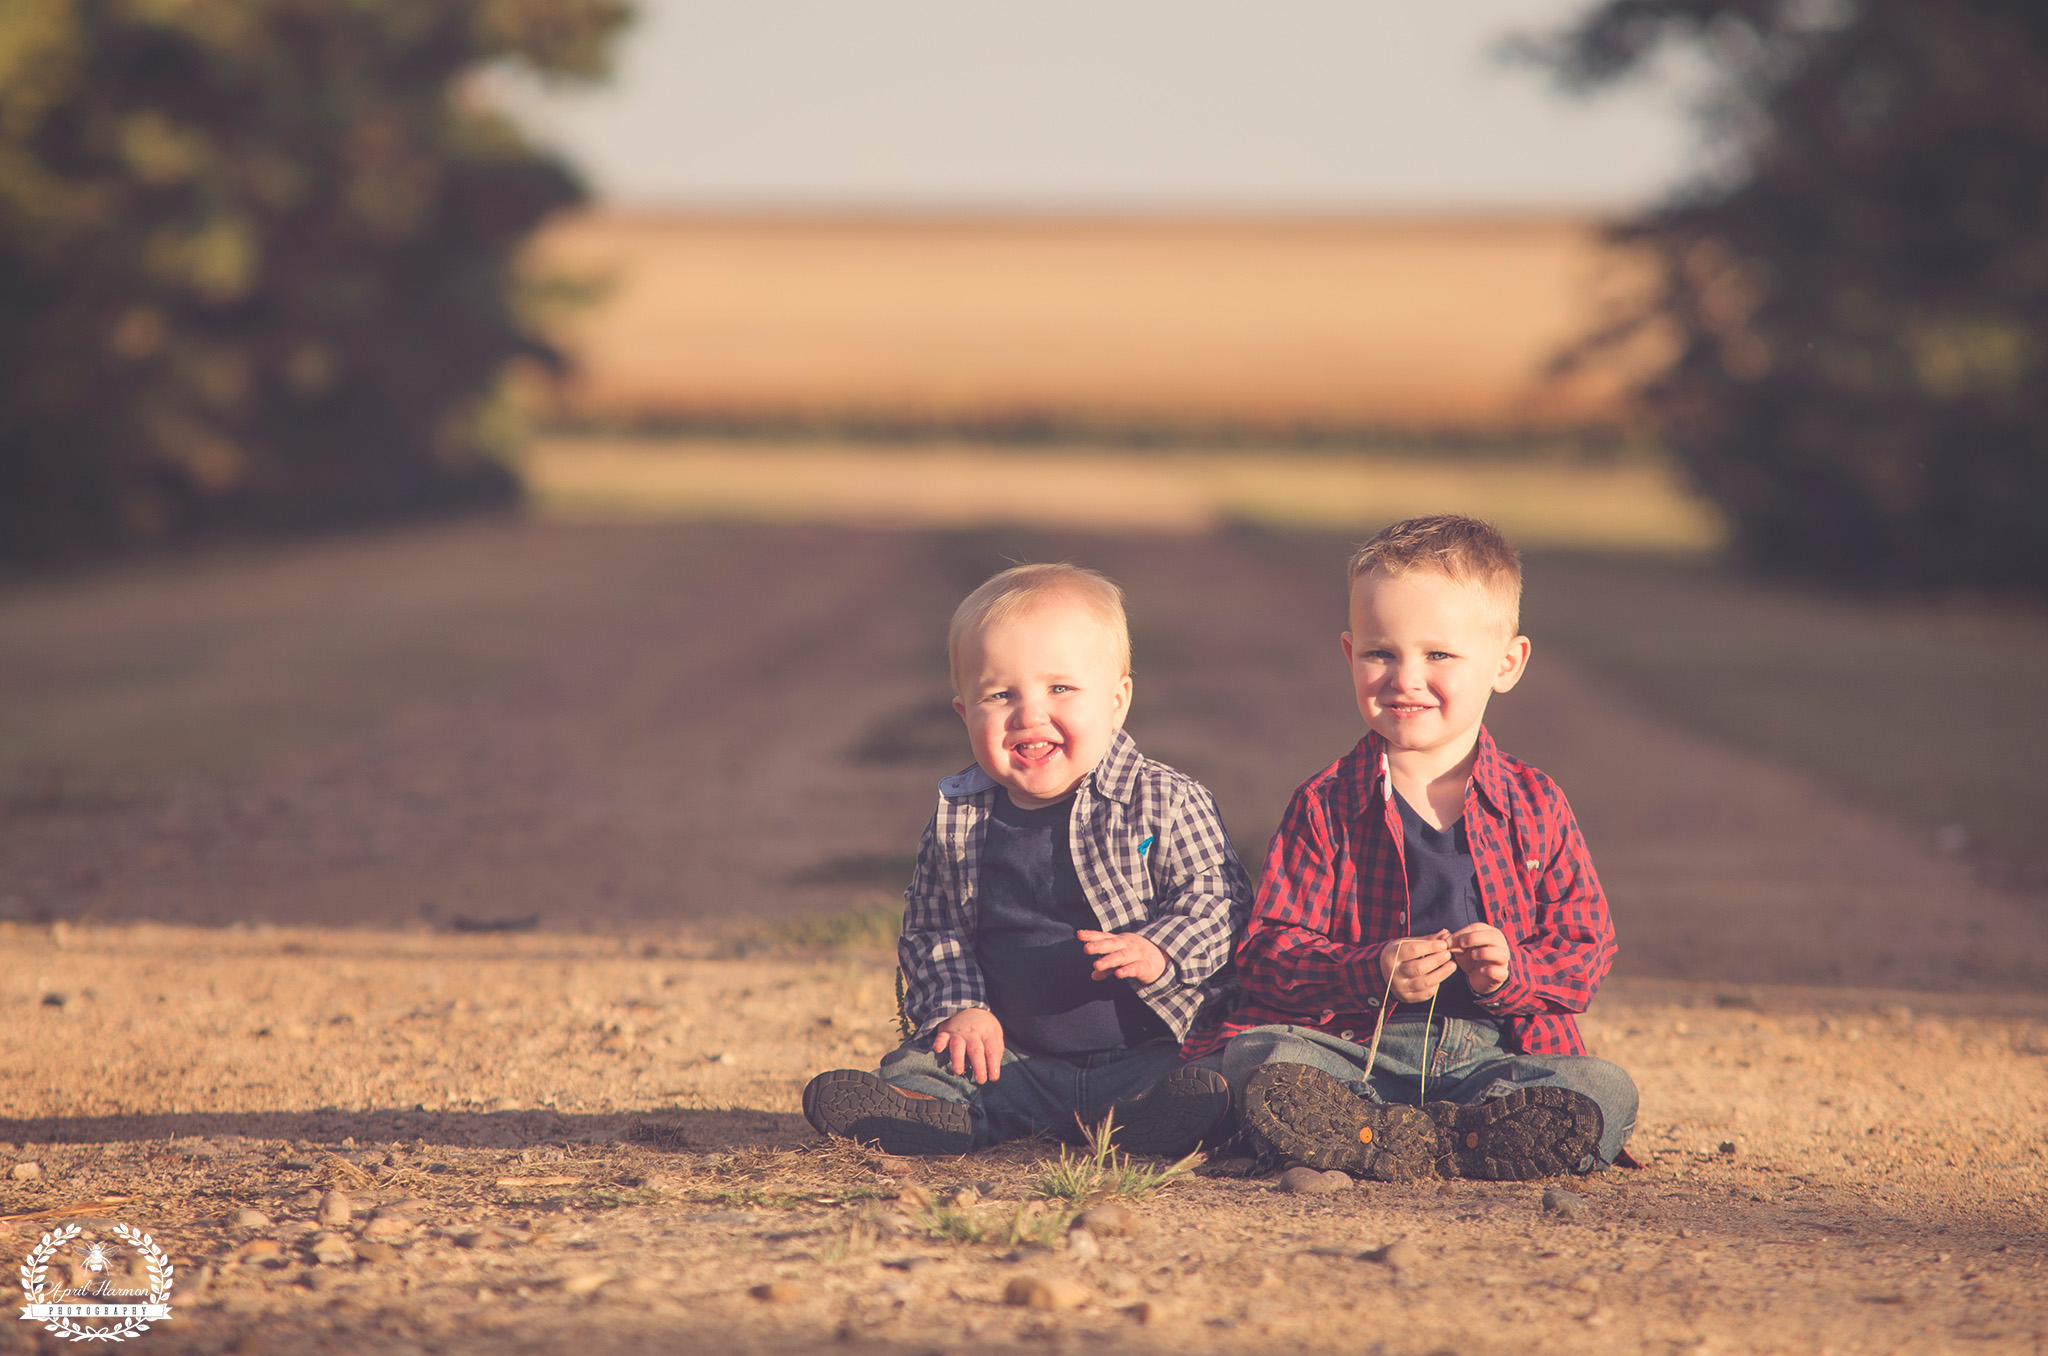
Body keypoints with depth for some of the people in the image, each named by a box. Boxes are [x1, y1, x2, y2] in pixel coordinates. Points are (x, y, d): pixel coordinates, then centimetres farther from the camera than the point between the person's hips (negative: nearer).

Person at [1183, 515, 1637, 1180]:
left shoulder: (1534, 806, 9)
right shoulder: (1326, 806, 5)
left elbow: (1586, 951, 8)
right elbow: (1267, 955, -2)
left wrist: (1511, 972, -14)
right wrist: (1374, 971, -20)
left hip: (1496, 1052, 1)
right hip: (1355, 1048, -1)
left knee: (1606, 1095, -27)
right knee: (1257, 1060, -31)